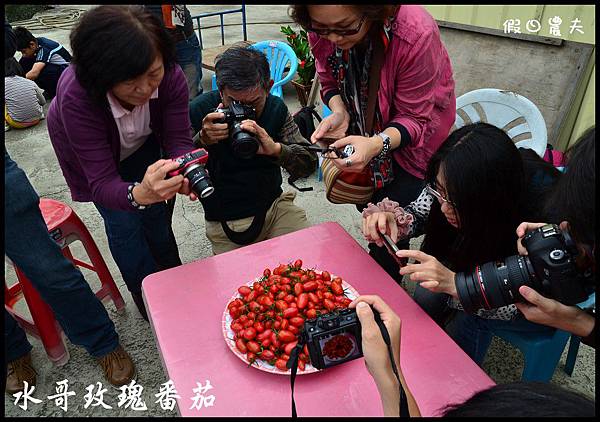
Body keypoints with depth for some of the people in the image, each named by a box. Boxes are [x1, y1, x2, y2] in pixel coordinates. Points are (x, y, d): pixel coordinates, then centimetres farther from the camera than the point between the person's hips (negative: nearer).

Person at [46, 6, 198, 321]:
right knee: (124, 223, -4)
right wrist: (139, 194, -65)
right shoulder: (76, 98, -42)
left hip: (141, 142, 2)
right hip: (88, 150, -2)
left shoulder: (170, 77, -35)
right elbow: (102, 184, -42)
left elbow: (179, 140, -30)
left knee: (155, 211, 3)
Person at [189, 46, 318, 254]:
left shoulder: (276, 107, -4)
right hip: (225, 222, -2)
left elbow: (309, 164, -9)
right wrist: (202, 141, -28)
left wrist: (276, 149, -29)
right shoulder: (199, 111, -12)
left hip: (274, 205, 2)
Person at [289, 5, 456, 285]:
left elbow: (415, 119, -28)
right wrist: (339, 114, -27)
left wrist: (376, 144, -48)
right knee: (364, 201, 18)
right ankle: (377, 253, 51)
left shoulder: (416, 35, -37)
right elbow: (330, 83, -5)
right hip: (365, 123, 5)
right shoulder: (322, 31, -23)